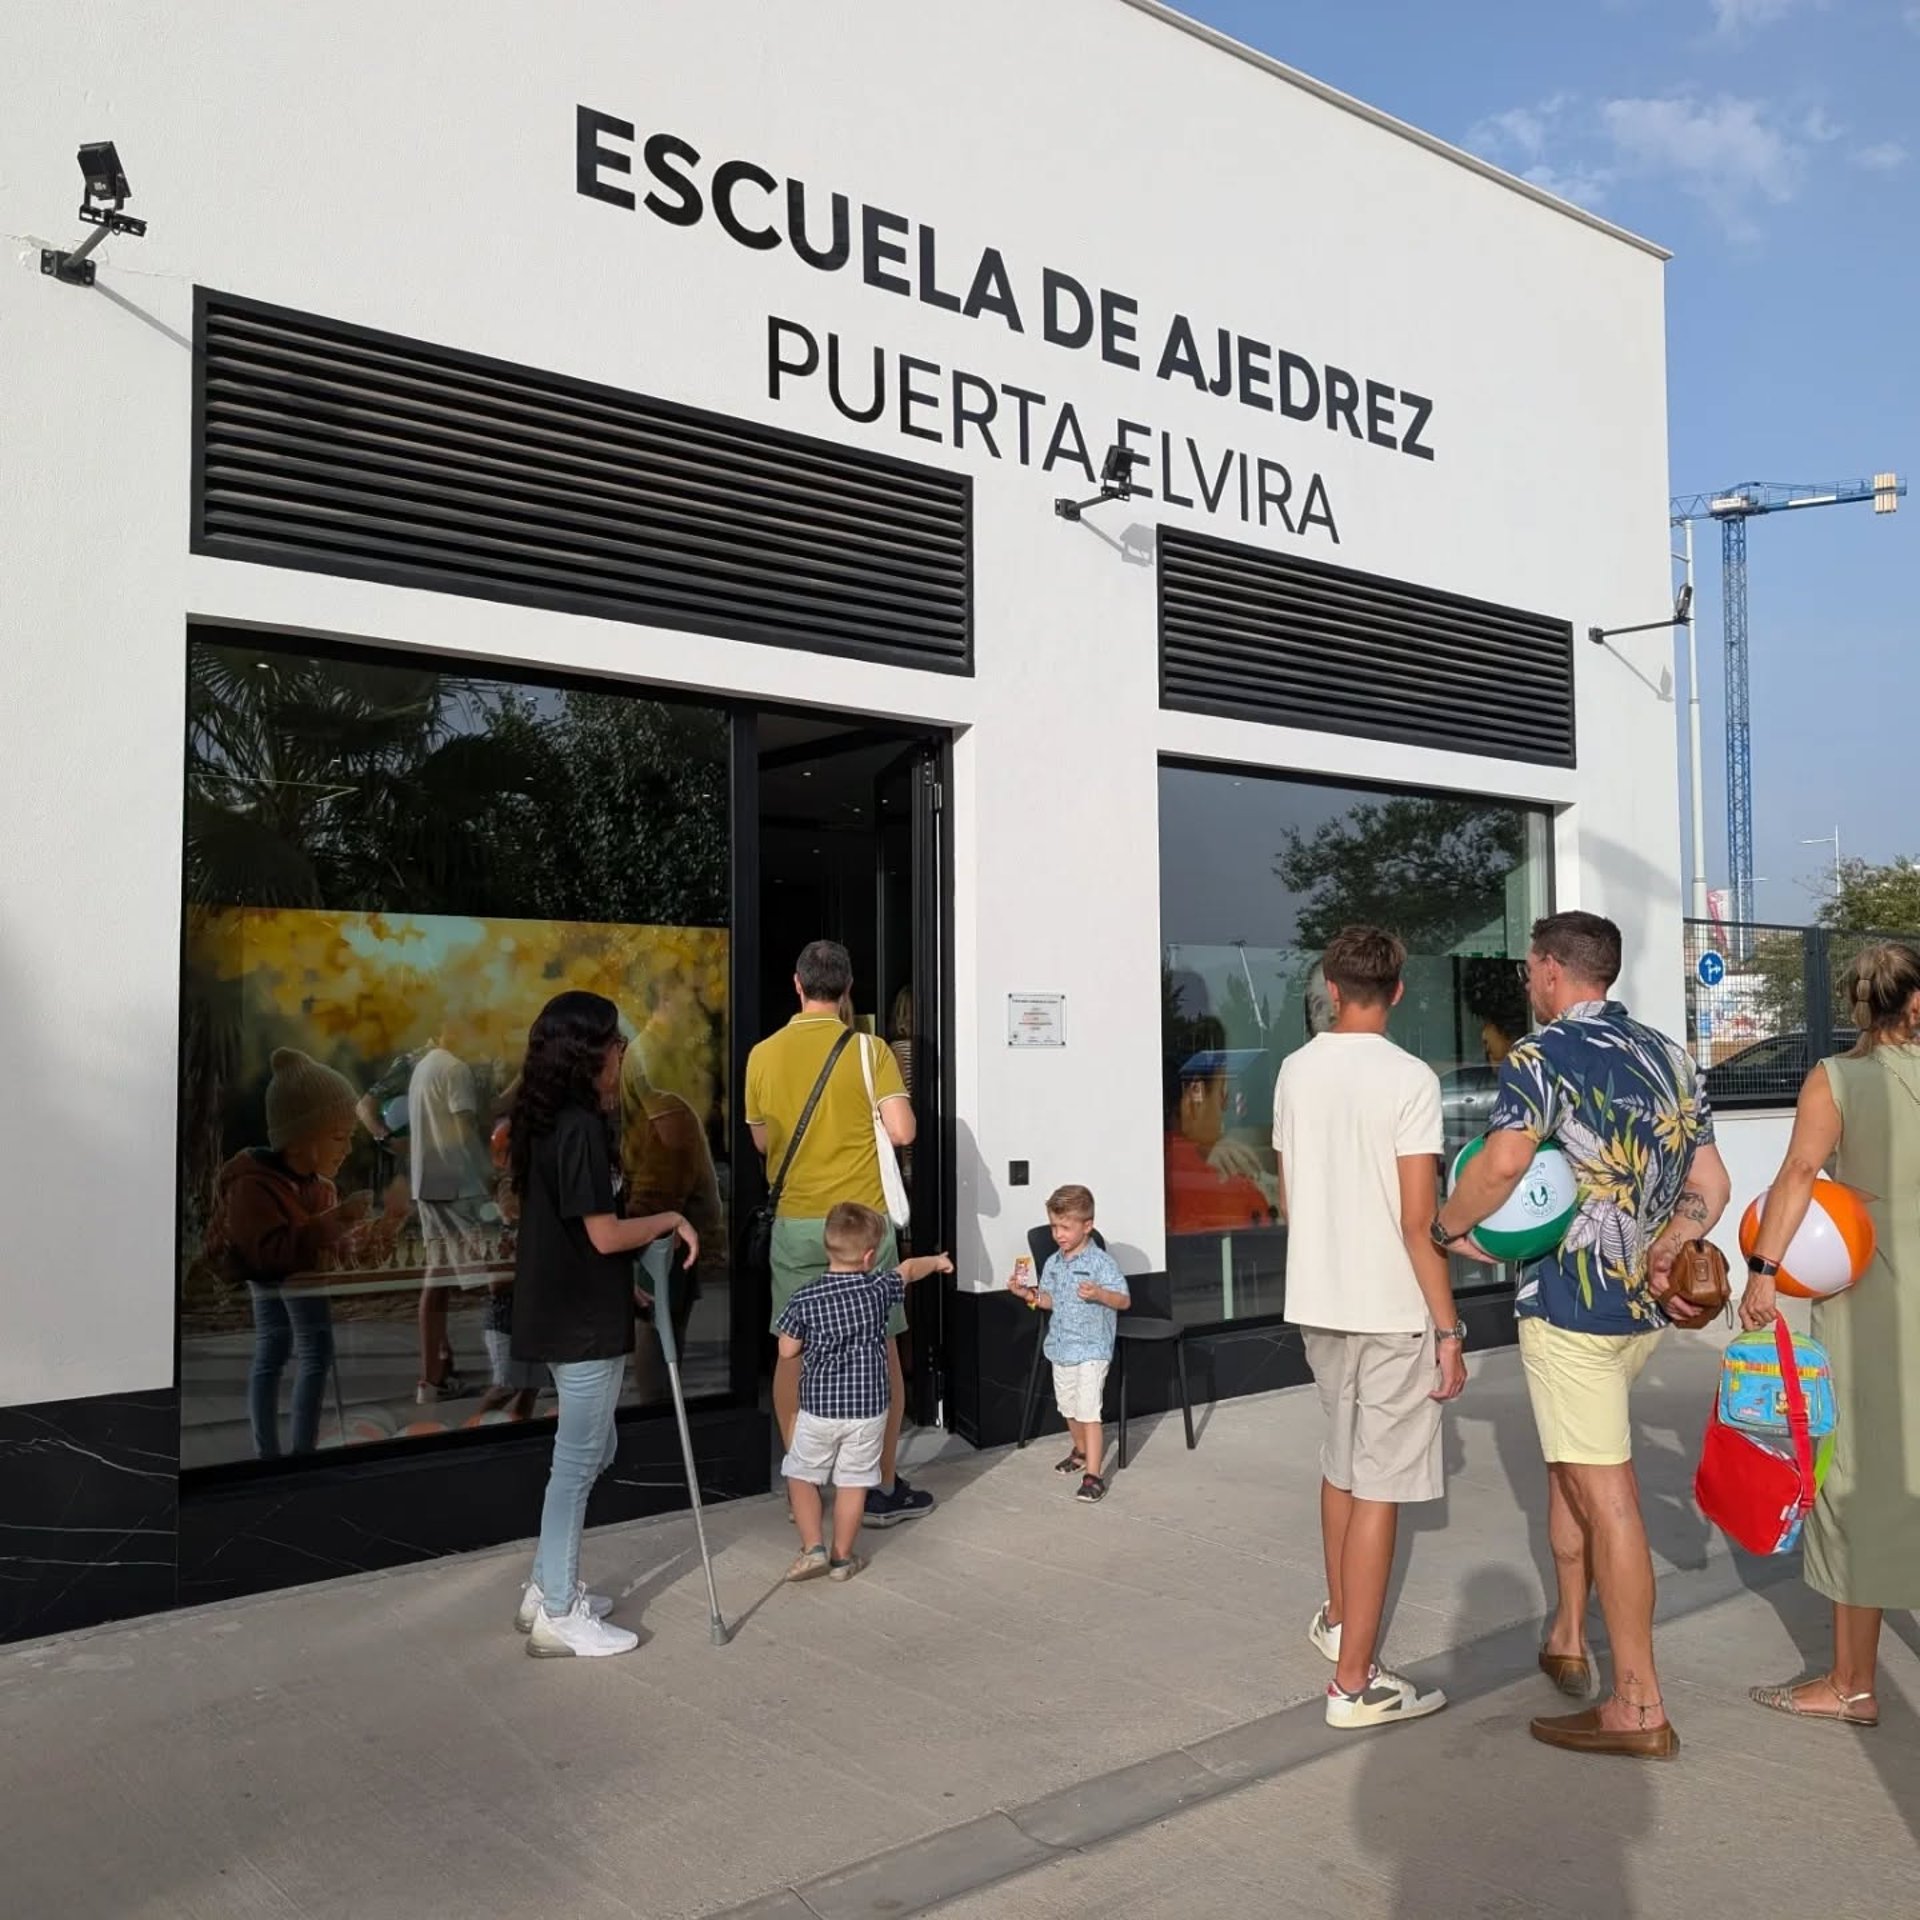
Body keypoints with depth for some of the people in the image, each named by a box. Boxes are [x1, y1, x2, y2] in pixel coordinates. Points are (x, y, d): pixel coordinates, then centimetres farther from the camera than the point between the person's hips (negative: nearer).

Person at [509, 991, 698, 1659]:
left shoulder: (547, 1123, 9)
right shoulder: (581, 1128, -21)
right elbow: (606, 1234, -21)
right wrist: (670, 1219, -7)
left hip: (567, 1314, 10)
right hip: (584, 1322, -10)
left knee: (589, 1452, 19)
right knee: (577, 1462, 0)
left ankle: (546, 1587, 28)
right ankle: (558, 1617, 11)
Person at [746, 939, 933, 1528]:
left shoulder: (763, 1055, 1)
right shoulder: (868, 1051, -9)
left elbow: (763, 1140, 11)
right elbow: (903, 1131, -14)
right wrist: (863, 1117, 5)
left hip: (794, 1222, 3)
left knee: (793, 1351, 10)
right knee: (880, 1349, 8)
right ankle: (885, 1488, 13)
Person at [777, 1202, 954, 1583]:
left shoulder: (805, 1299, -12)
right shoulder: (879, 1288, -6)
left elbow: (788, 1351, -4)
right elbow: (909, 1269, 15)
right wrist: (938, 1261, 35)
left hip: (818, 1409, -1)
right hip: (868, 1408, 1)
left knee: (801, 1476, 14)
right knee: (853, 1482, 12)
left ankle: (813, 1548, 6)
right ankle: (842, 1557, 18)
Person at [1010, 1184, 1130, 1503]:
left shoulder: (1101, 1262, -14)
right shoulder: (1052, 1263, 6)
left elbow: (1124, 1300, -16)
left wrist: (1099, 1294, -33)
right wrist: (1031, 1296, 0)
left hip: (1092, 1349, -7)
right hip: (1061, 1347, 7)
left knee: (1088, 1411, -11)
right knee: (1069, 1408, 21)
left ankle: (1093, 1475, -8)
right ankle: (1081, 1451, 44)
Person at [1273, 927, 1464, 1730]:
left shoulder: (1295, 1070, 3)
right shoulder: (1409, 1078, -15)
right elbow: (1419, 1222, -17)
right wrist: (1450, 1330, -10)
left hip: (1318, 1301, 6)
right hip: (1392, 1310, -6)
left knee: (1342, 1465, 23)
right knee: (1377, 1490, 1)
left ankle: (1338, 1619, 40)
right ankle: (1354, 1683, 7)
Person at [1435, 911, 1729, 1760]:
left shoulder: (1543, 1054, -12)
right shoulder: (1670, 1056, 12)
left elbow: (1503, 1163, -27)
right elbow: (1709, 1184, 12)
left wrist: (1446, 1228, -12)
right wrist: (1663, 1254, 7)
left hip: (1571, 1304, -8)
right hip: (1645, 1306, 8)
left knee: (1604, 1494, -2)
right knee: (1572, 1460, 22)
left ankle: (1639, 1709, 5)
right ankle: (1567, 1639, 30)